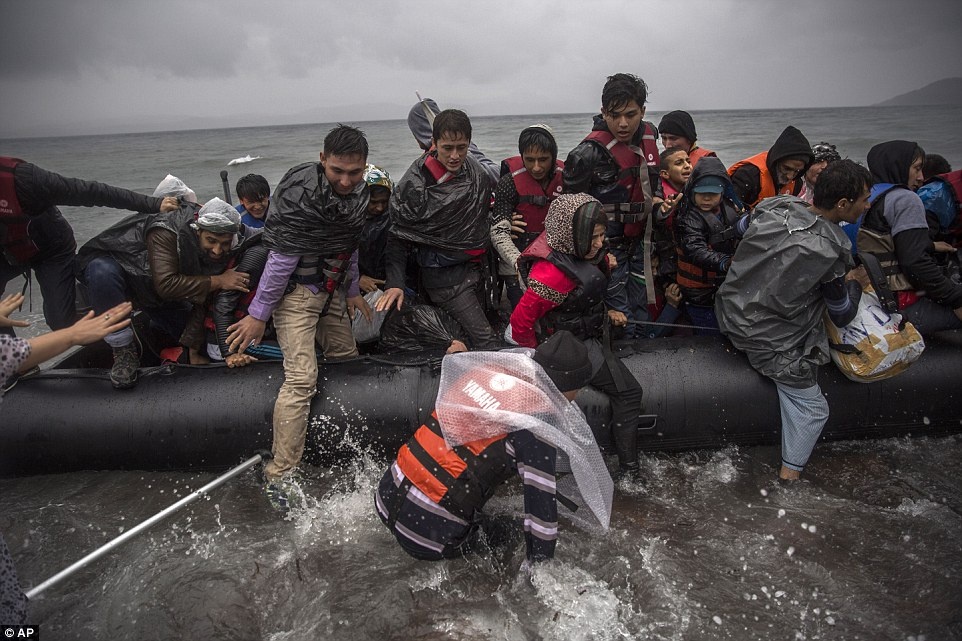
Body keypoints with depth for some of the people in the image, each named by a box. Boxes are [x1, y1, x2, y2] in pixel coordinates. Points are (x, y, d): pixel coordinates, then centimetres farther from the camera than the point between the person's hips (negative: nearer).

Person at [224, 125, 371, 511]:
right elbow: (281, 257, -22)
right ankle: (279, 475, -8)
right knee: (301, 377, -16)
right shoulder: (300, 195, -24)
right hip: (296, 289, -8)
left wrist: (352, 290, 17)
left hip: (330, 288, 8)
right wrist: (258, 314, -18)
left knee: (347, 358, 13)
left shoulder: (357, 191, 2)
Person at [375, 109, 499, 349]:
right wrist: (394, 283, -21)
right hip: (443, 275, -6)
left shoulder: (475, 170, 3)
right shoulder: (416, 183, -16)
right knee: (485, 340, -12)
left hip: (474, 266, 7)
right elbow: (398, 235, -12)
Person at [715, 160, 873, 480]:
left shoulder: (772, 207, -9)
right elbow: (843, 316, -10)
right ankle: (790, 473, 20)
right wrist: (854, 281, 9)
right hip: (769, 340, -7)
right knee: (811, 407, 12)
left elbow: (740, 228, 15)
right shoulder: (830, 253, -24)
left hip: (730, 310, 7)